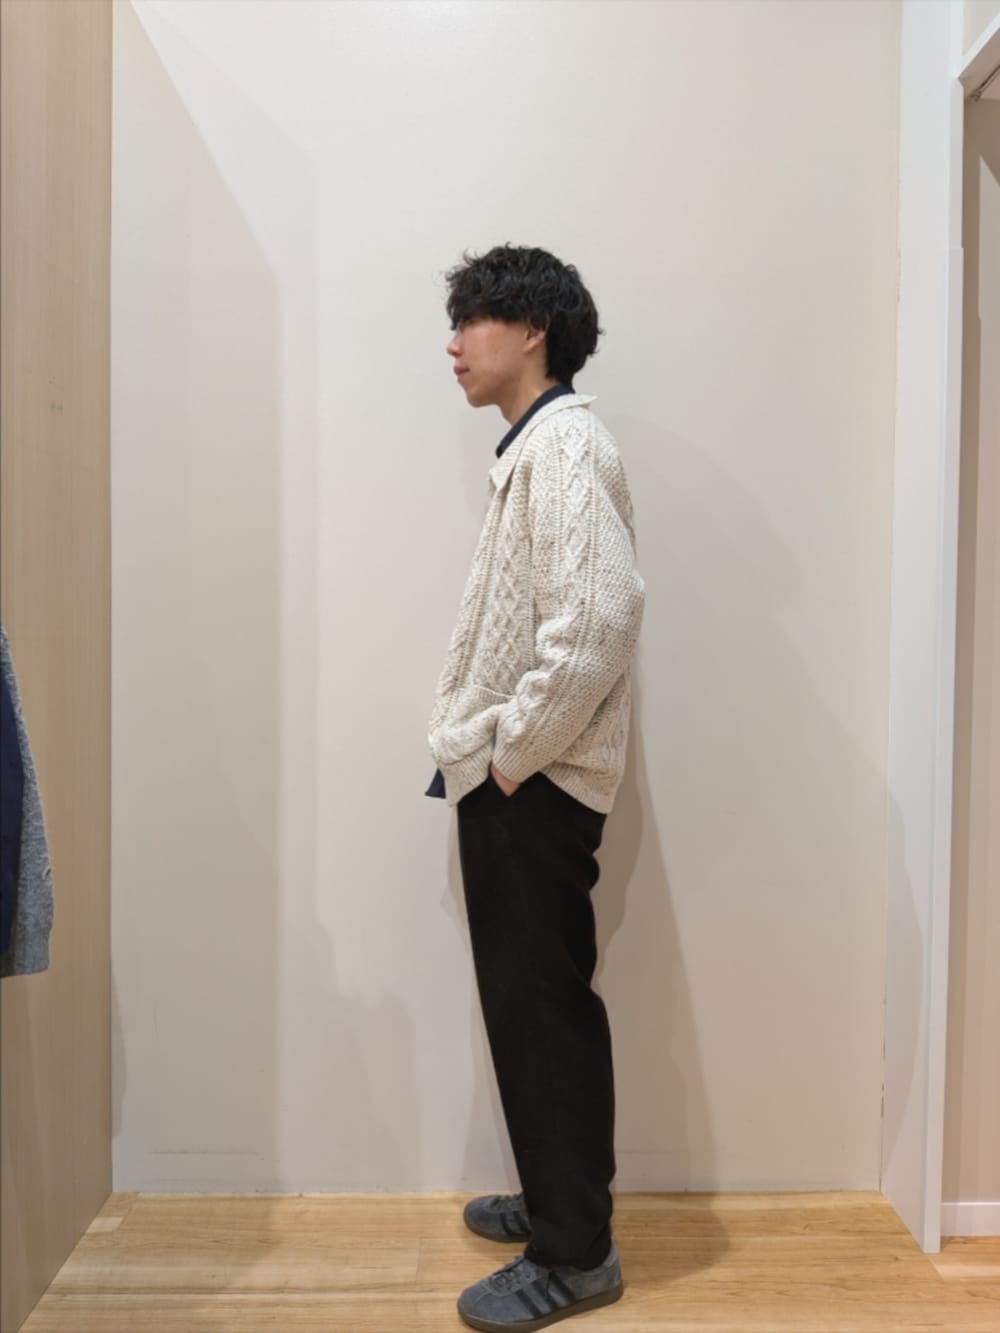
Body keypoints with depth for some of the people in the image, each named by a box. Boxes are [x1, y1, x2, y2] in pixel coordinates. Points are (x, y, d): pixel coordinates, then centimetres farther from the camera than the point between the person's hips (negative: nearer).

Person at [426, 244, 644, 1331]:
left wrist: (511, 753, -17)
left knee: (541, 1008, 1)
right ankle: (558, 1197, 36)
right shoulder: (531, 447, 17)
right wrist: (484, 747, 13)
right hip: (509, 781, 10)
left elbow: (596, 619, -26)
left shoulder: (565, 444, -13)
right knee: (531, 1002, 18)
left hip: (532, 786, -10)